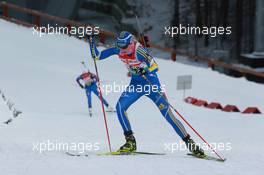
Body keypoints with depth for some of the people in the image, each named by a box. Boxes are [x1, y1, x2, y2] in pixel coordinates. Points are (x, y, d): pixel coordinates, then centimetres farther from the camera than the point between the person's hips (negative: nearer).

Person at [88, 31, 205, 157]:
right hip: (136, 84, 6)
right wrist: (92, 43, -13)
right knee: (120, 107, -16)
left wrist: (144, 70, -51)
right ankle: (130, 141, -8)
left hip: (151, 84, -5)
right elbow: (97, 56, 2)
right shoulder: (118, 50, -8)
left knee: (167, 113, -11)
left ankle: (189, 143, -6)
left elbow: (154, 67, -32)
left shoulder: (138, 51, -25)